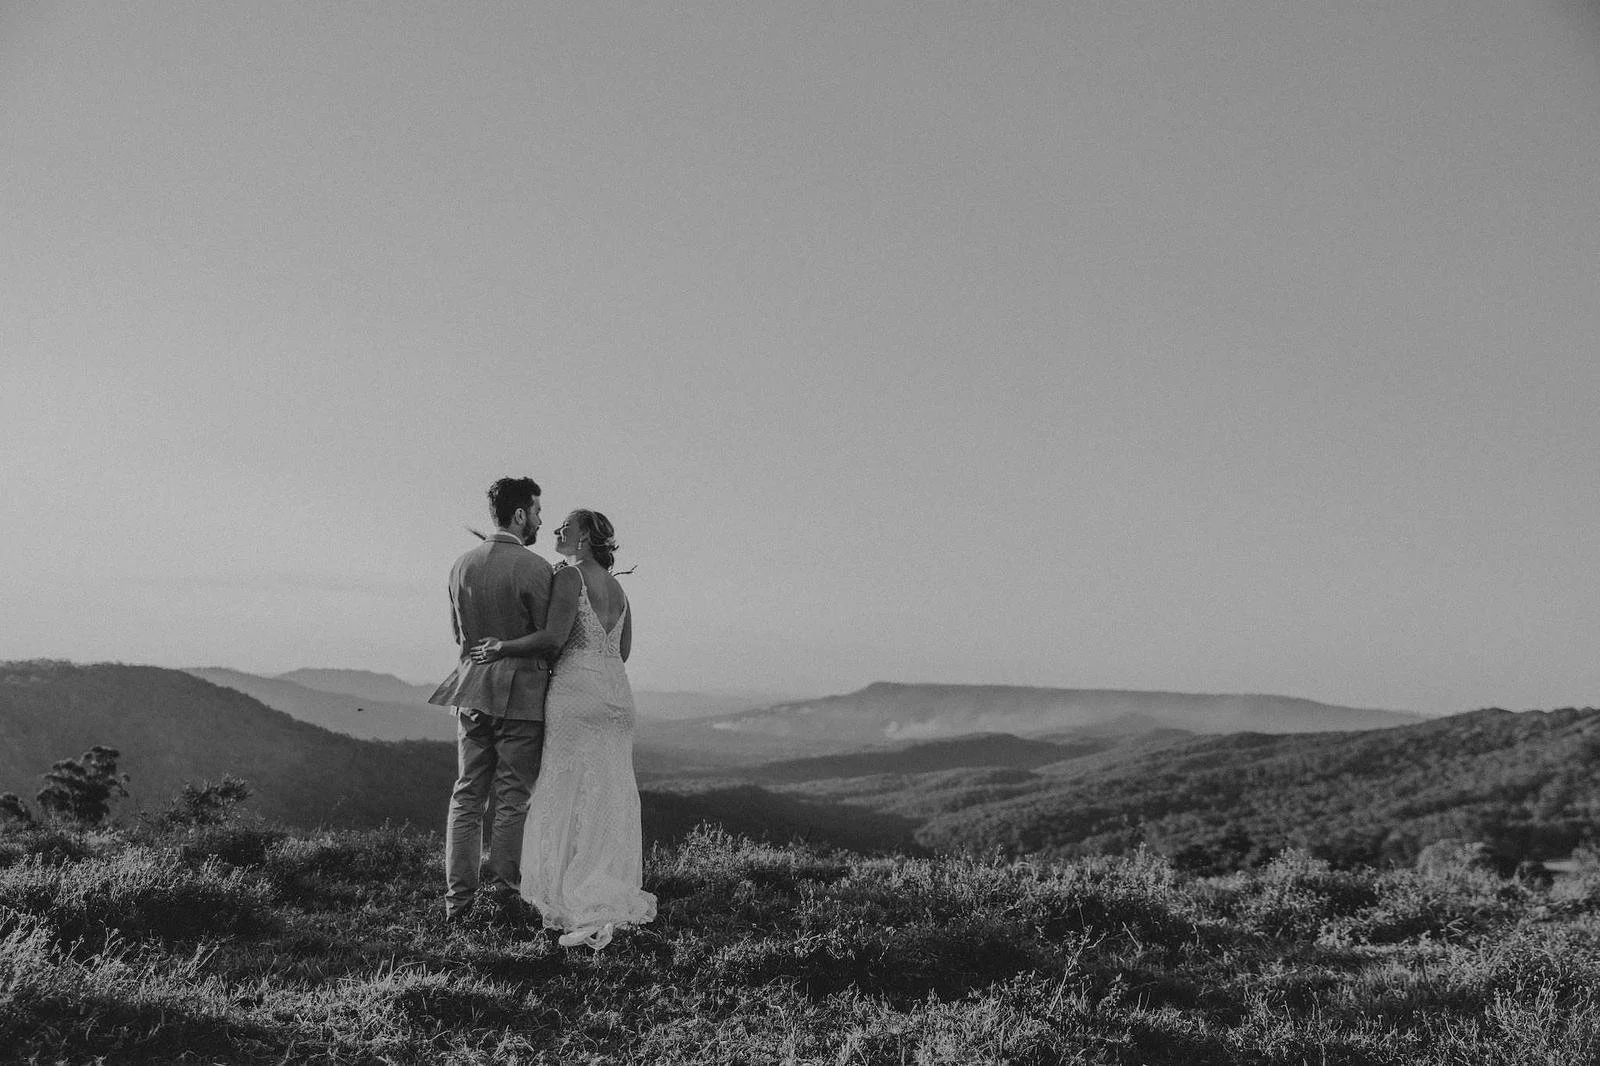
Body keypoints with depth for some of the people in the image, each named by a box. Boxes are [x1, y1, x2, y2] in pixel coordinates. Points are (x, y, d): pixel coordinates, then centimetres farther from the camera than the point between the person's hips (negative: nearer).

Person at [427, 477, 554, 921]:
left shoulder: (462, 565, 6)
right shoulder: (534, 568, -14)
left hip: (472, 689, 6)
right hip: (521, 692, -6)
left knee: (467, 794, 11)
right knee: (513, 797, 4)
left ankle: (458, 895, 13)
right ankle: (502, 885, 6)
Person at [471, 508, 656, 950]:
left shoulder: (570, 575, -6)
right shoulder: (616, 587, 18)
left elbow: (554, 637, -16)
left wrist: (503, 648, -5)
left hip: (578, 692, -8)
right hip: (617, 694, 8)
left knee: (574, 796, -5)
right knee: (610, 800, 10)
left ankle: (591, 913, -8)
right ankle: (615, 899, 12)